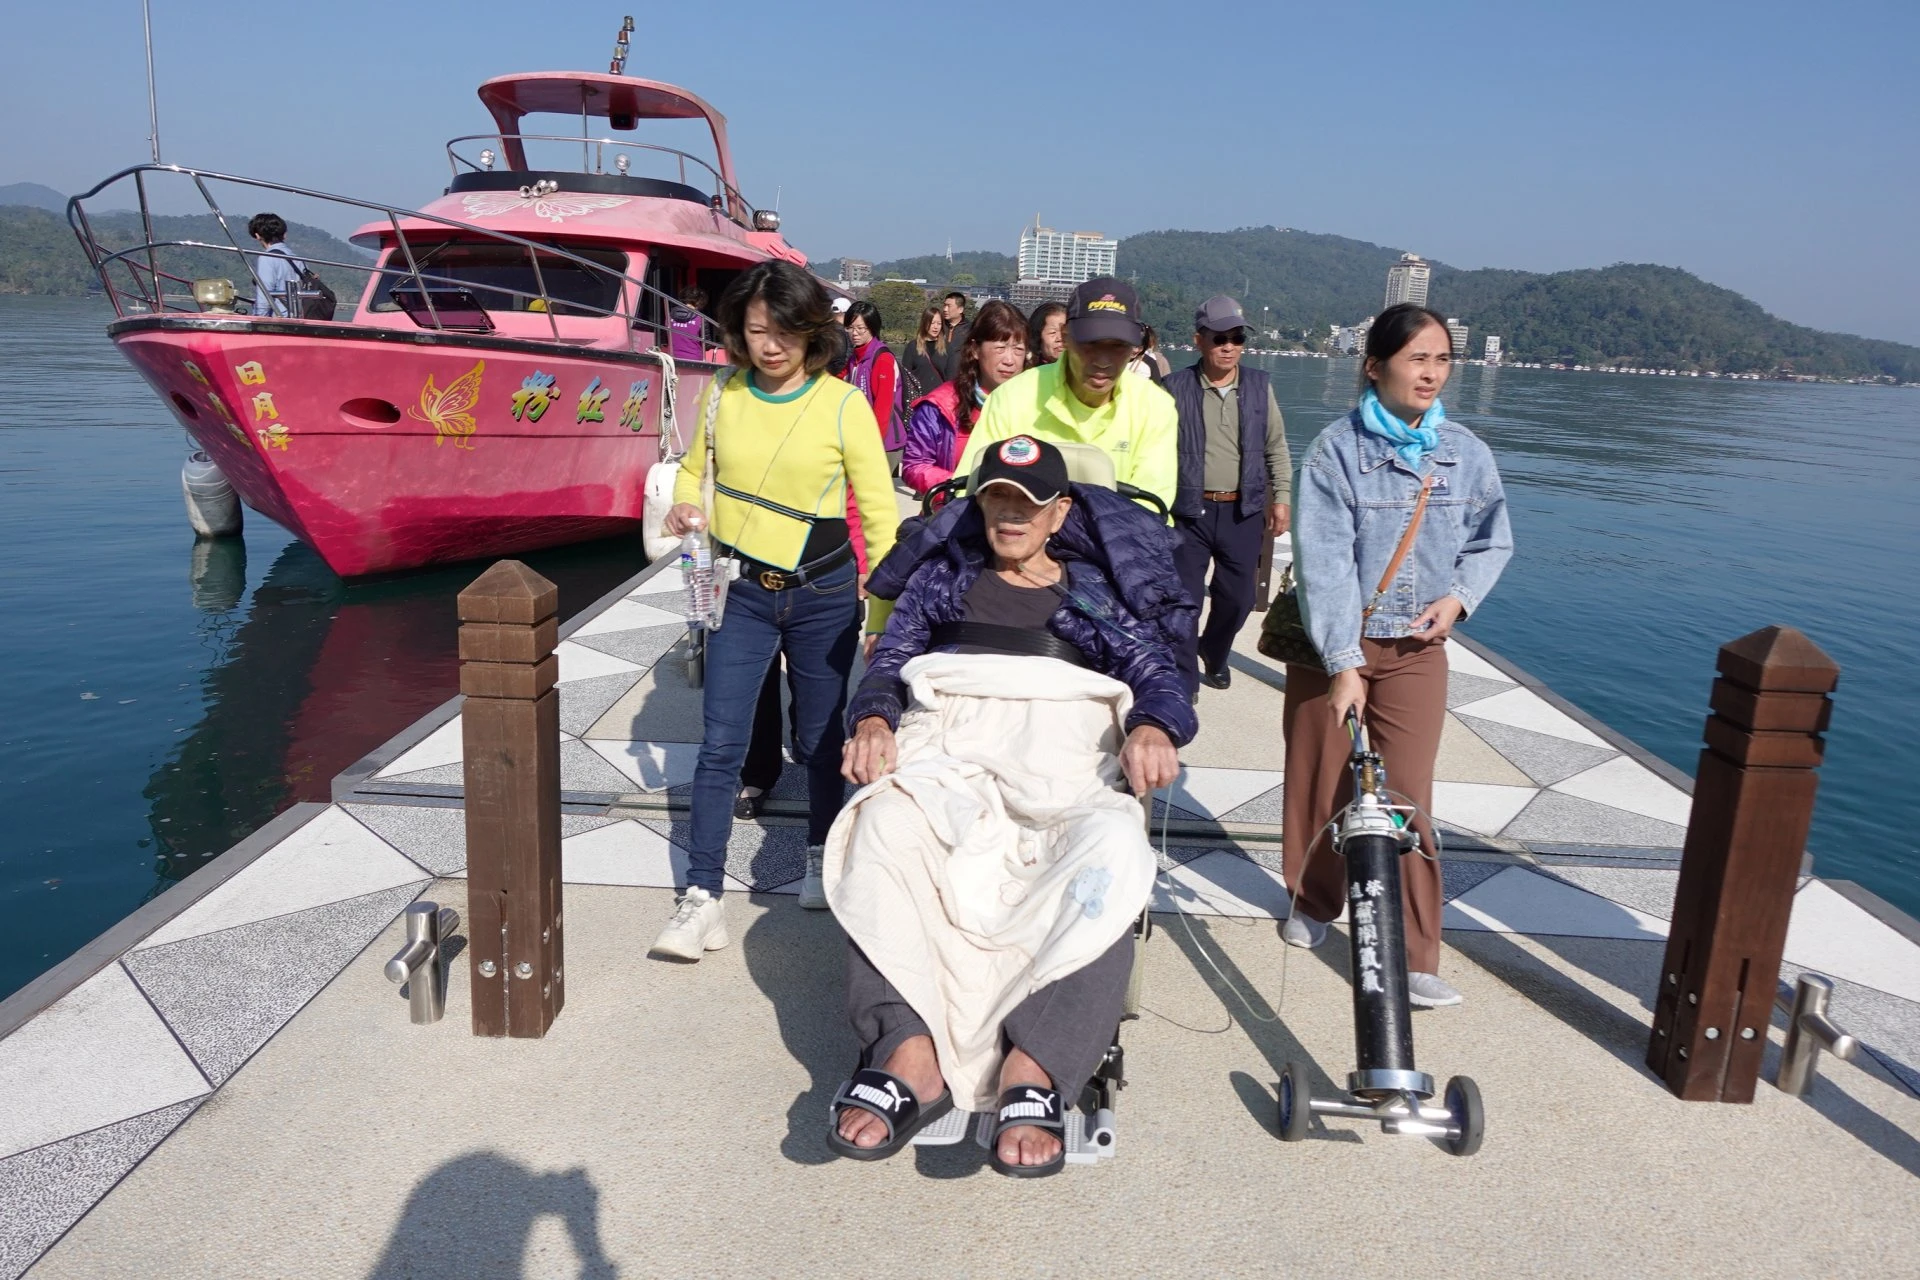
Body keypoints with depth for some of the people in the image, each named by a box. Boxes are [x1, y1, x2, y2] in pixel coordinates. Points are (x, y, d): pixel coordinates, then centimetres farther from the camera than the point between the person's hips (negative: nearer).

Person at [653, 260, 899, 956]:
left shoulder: (843, 404, -8)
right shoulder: (723, 394, 0)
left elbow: (879, 513, -5)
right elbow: (693, 468, 16)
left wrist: (882, 614, -7)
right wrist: (683, 507, -7)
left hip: (822, 595, -2)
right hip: (740, 591, 2)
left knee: (819, 738, 12)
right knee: (721, 742, -3)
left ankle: (822, 858, 36)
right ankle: (702, 899, 2)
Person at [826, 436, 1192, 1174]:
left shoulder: (1094, 589, 27)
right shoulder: (943, 575, 30)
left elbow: (1158, 671, 12)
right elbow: (890, 661, 18)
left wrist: (1152, 727, -13)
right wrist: (873, 719, -7)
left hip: (1063, 752, 0)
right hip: (949, 745, 1)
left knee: (1113, 852, -36)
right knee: (881, 828, -36)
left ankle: (1034, 1070, -42)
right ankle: (910, 1055, -40)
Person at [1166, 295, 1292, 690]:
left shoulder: (1260, 386, 5)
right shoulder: (1176, 388, -5)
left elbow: (1276, 447, 11)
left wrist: (1281, 498, 6)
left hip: (1244, 511, 3)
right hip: (1190, 510, -3)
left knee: (1238, 596, 12)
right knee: (1184, 595, 3)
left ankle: (1214, 654, 38)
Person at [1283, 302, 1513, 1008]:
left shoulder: (1466, 453, 1)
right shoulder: (1336, 451, -11)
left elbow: (1491, 542, 13)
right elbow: (1324, 562, -17)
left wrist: (1459, 595, -6)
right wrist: (1343, 661, -22)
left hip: (1416, 647, 2)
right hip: (1333, 644, -2)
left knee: (1408, 796, -3)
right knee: (1320, 785, 10)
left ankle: (1414, 956, 5)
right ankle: (1314, 900, 35)